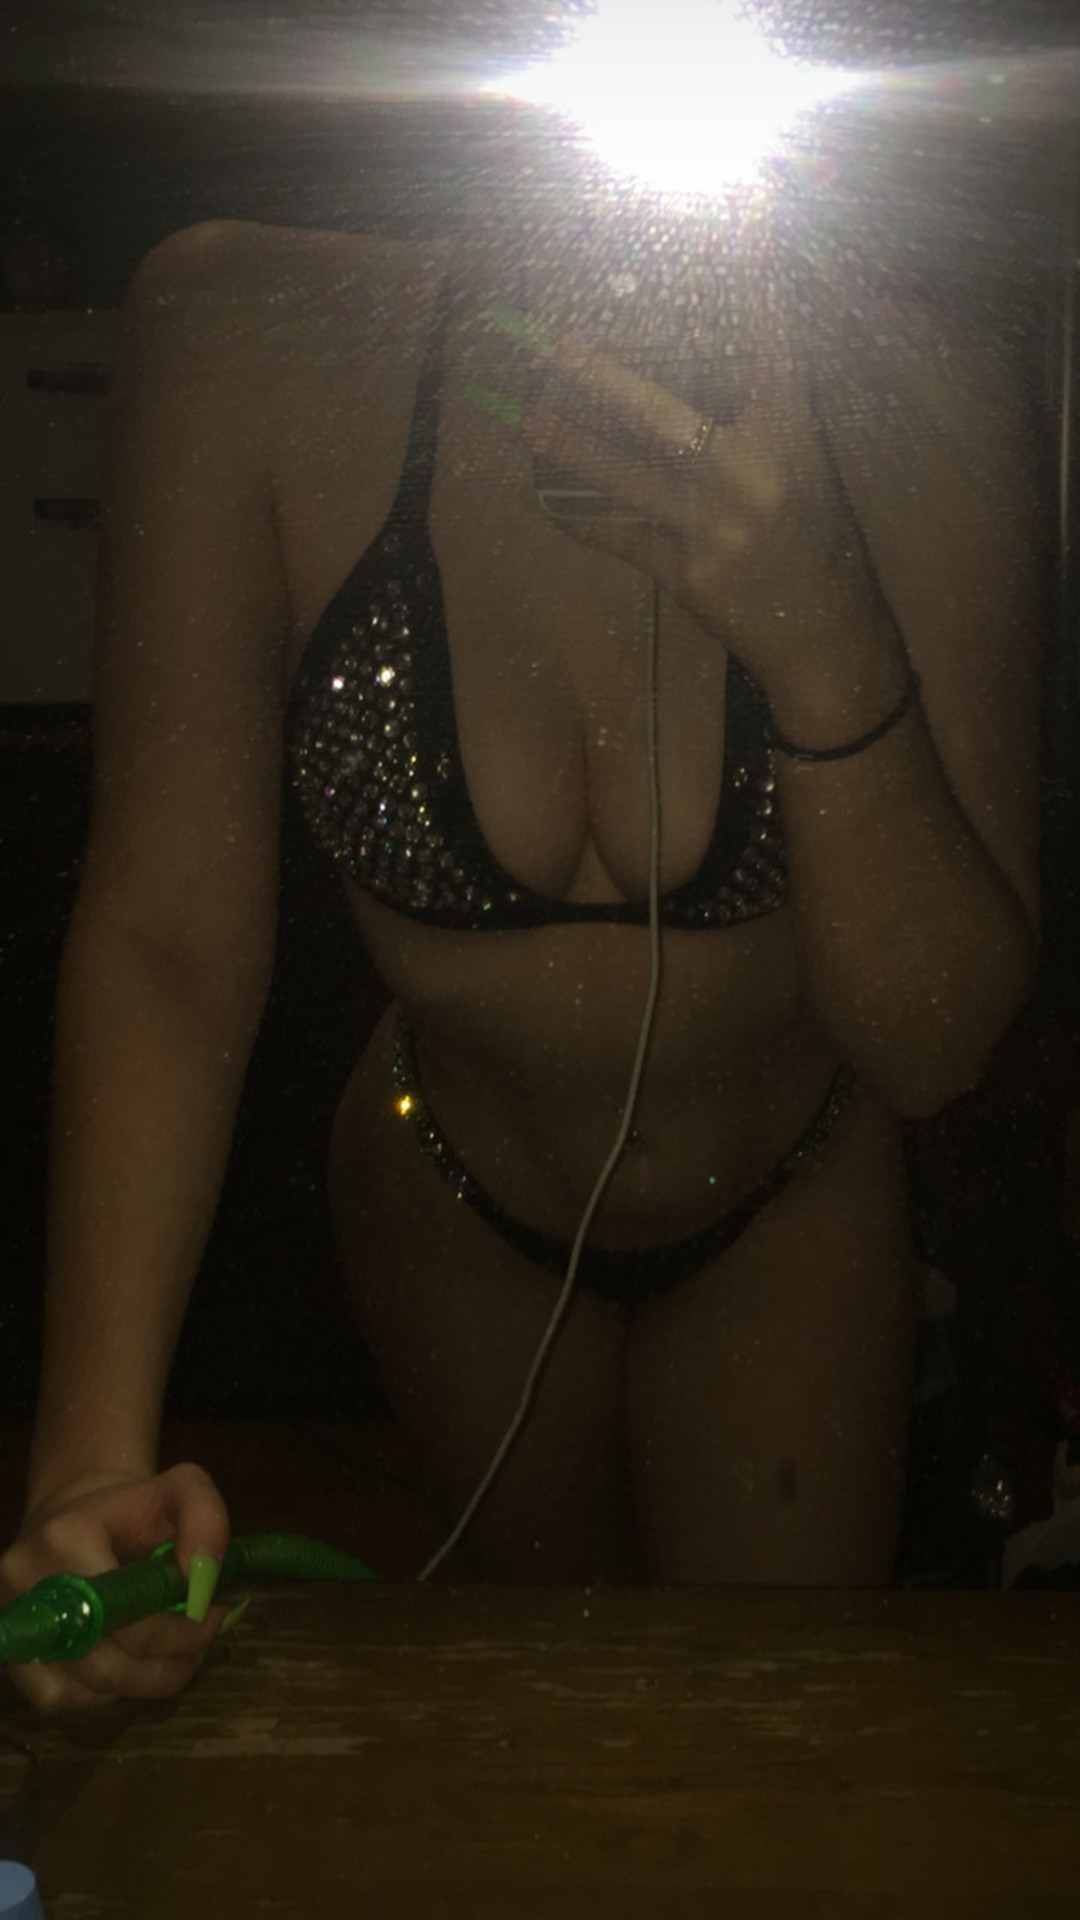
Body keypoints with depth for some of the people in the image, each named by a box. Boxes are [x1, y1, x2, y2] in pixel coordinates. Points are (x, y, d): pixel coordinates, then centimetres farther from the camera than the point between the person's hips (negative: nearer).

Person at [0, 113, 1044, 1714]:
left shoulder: (922, 409, -27)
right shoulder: (253, 336, -28)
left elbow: (935, 1050, -23)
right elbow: (168, 933, -24)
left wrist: (825, 648, -41)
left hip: (787, 1214, -1)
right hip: (456, 1199, 1)